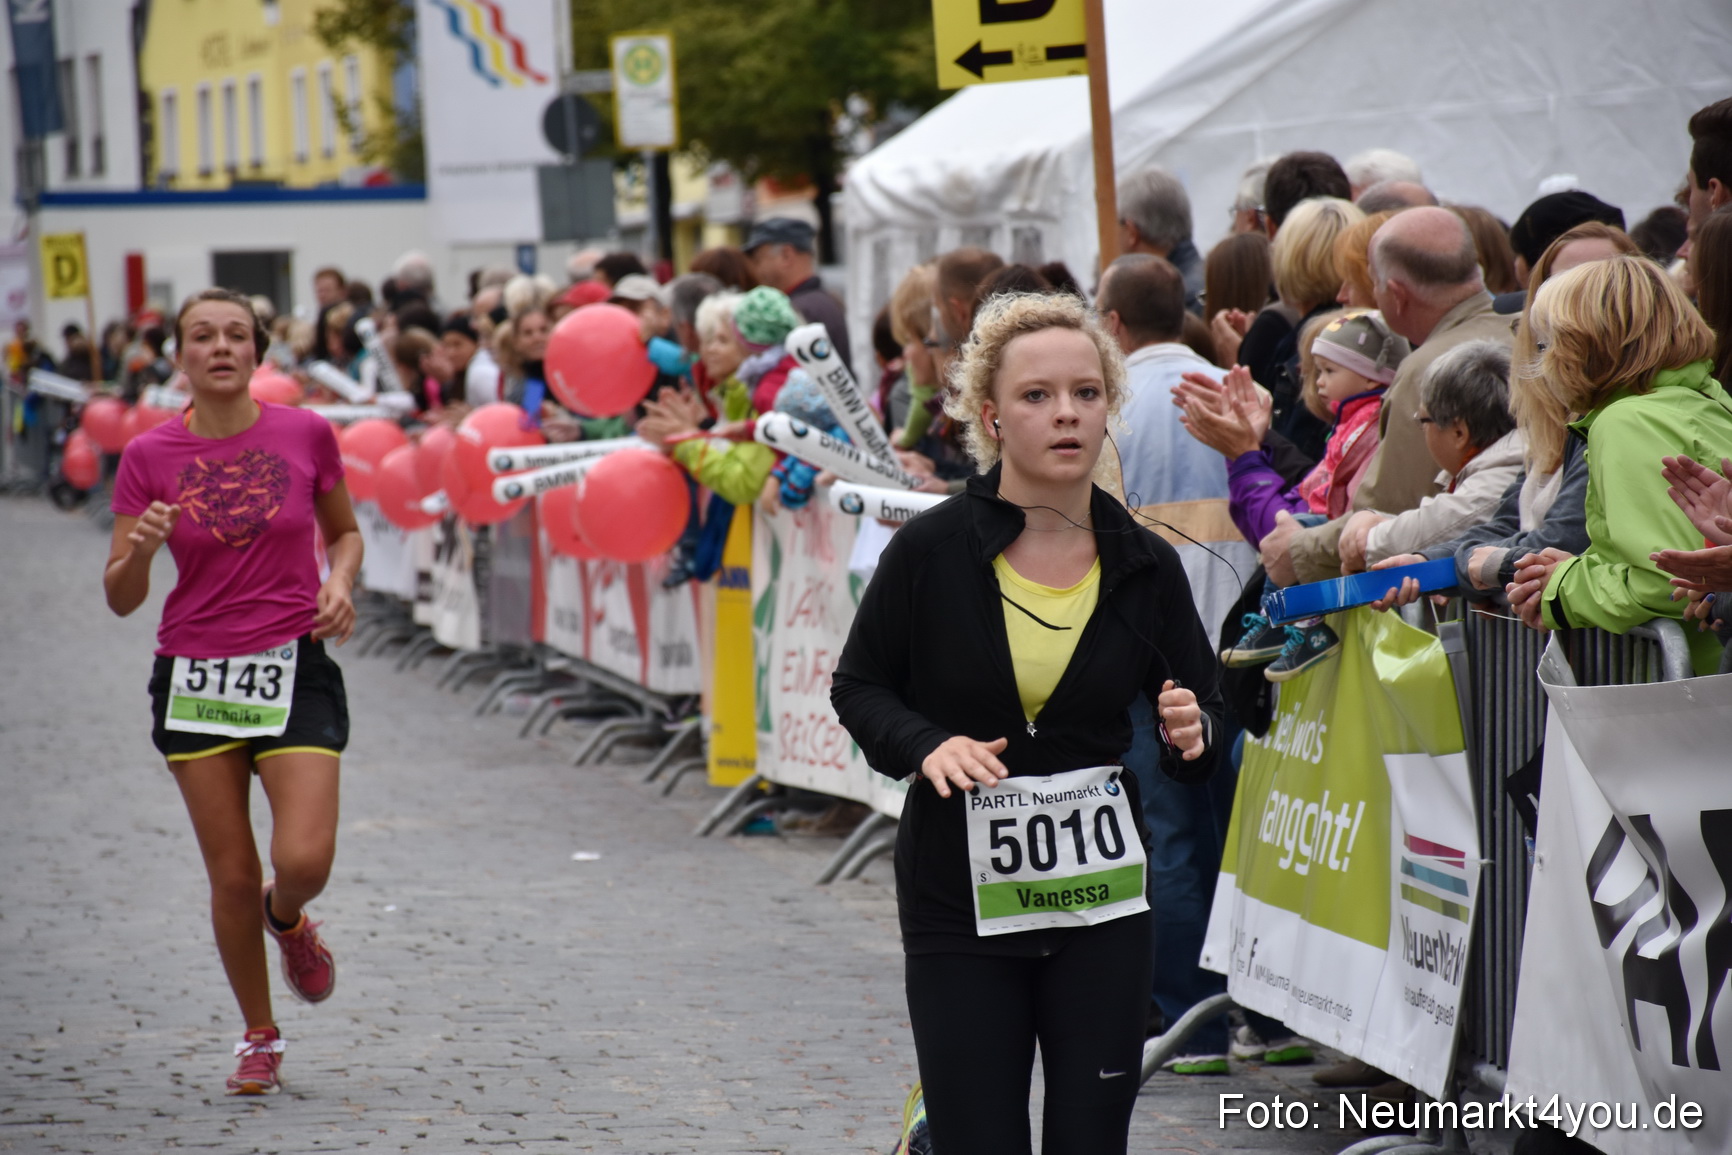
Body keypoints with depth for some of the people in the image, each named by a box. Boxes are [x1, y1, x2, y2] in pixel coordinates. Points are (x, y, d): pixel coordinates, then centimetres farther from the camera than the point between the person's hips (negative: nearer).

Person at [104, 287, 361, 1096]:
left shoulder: (306, 434, -2)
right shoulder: (148, 457, -3)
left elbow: (344, 532, 15)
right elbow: (121, 599, -2)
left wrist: (339, 582, -6)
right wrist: (140, 549, -23)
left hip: (295, 666, 0)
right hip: (195, 676, 1)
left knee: (304, 860, -15)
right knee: (231, 877, 3)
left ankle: (287, 921, 23)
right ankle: (259, 1041, 24)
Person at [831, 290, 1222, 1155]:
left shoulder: (1145, 566, -2)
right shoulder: (932, 549, -9)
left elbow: (1204, 715, 9)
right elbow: (859, 686, 3)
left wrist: (1191, 735, -15)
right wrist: (928, 746, -16)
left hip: (1100, 897, 2)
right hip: (959, 897, -2)